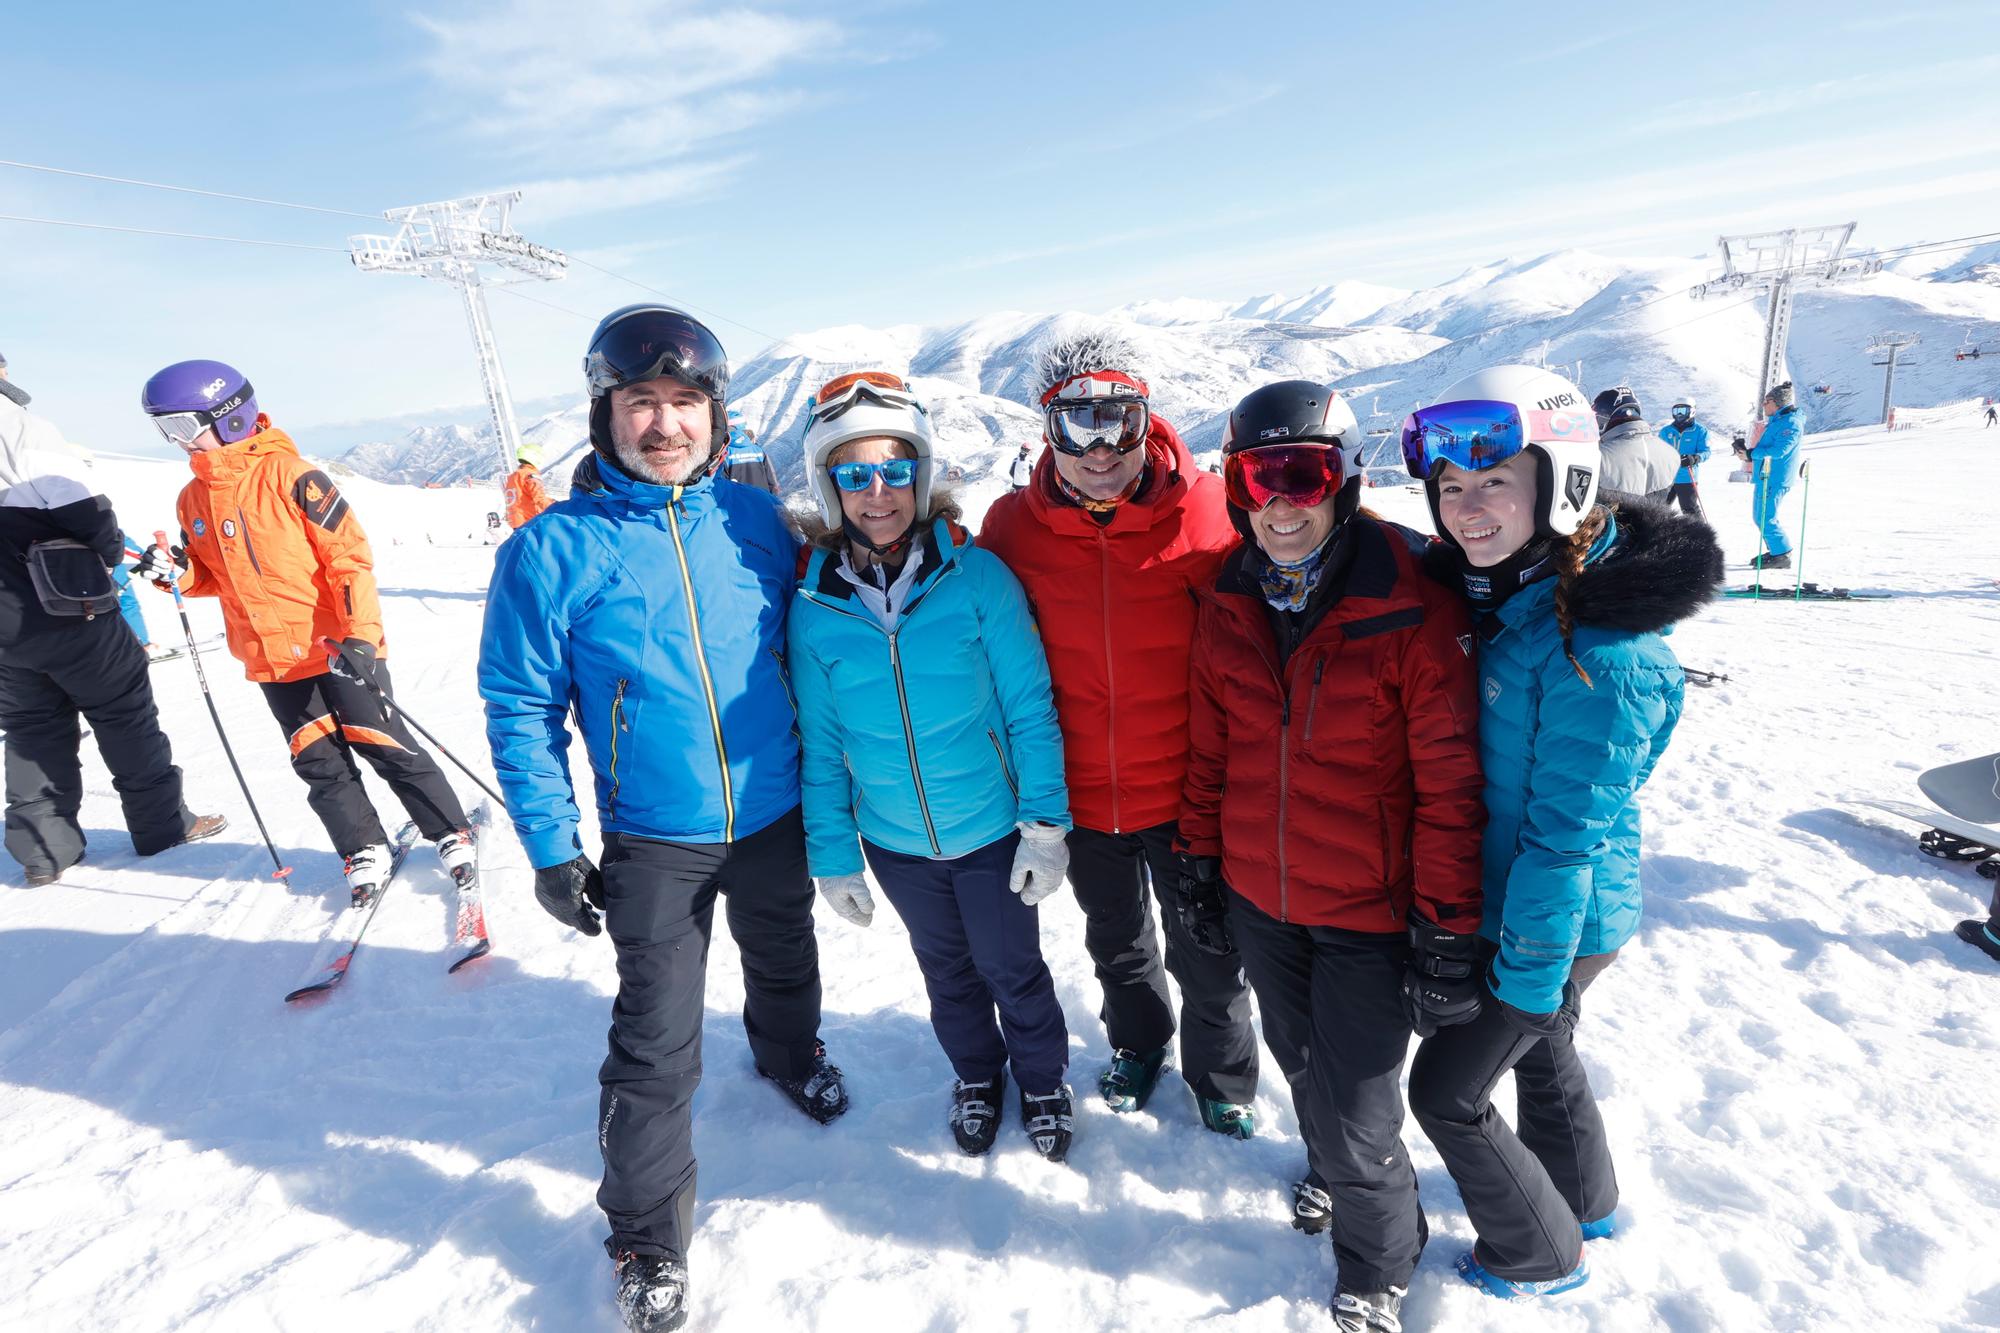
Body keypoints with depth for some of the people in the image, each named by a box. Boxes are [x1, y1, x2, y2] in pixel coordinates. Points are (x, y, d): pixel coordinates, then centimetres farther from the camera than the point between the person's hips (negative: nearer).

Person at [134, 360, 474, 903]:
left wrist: (361, 633, -21)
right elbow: (216, 576, 18)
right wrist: (178, 573, -5)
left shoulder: (286, 474, -12)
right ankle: (364, 850, 23)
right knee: (319, 762, 9)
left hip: (337, 647, -6)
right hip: (270, 658, 6)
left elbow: (350, 554, -14)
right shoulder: (192, 500, 8)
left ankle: (451, 833, 14)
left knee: (386, 746, 0)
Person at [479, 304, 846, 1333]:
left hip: (775, 816, 3)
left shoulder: (755, 520, -5)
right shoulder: (555, 549, -12)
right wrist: (550, 848, -7)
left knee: (784, 965, 26)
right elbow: (521, 707, -6)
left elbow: (803, 650, 6)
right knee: (657, 1048, 4)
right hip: (652, 842, -3)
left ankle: (788, 1051, 59)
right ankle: (649, 1242, 26)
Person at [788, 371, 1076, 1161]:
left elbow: (1030, 707, -12)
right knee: (948, 971, 24)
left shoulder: (977, 576, -17)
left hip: (994, 832, -2)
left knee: (1014, 969, 18)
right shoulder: (814, 606, -10)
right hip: (896, 844, 2)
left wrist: (1045, 824, -13)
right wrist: (832, 854, 1)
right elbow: (820, 742, -2)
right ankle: (976, 1075, 52)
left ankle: (1042, 1082, 47)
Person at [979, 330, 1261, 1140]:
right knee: (1115, 941, 26)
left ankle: (1222, 1077, 45)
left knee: (1205, 952, 16)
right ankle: (1137, 1043, 55)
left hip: (1184, 788, -2)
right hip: (1081, 792, 2)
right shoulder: (1014, 525, -10)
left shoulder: (1200, 510, -16)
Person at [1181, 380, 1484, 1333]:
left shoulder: (1412, 609, -19)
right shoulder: (1228, 603, -4)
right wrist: (1198, 854, 10)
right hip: (1256, 896, 5)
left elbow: (1449, 779, -16)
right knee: (1301, 1059, 26)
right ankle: (1332, 1164, 57)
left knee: (1355, 1110, 5)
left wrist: (1447, 921, -13)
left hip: (1367, 907, -5)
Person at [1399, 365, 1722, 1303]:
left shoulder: (1597, 646, -30)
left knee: (1446, 1092, 7)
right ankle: (1584, 1200, 55)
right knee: (1541, 1051, 29)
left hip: (1553, 923, -8)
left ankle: (1539, 1256, 33)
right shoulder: (1498, 593, -2)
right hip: (1511, 901, 8)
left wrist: (1528, 969, -18)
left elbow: (1567, 832, -26)